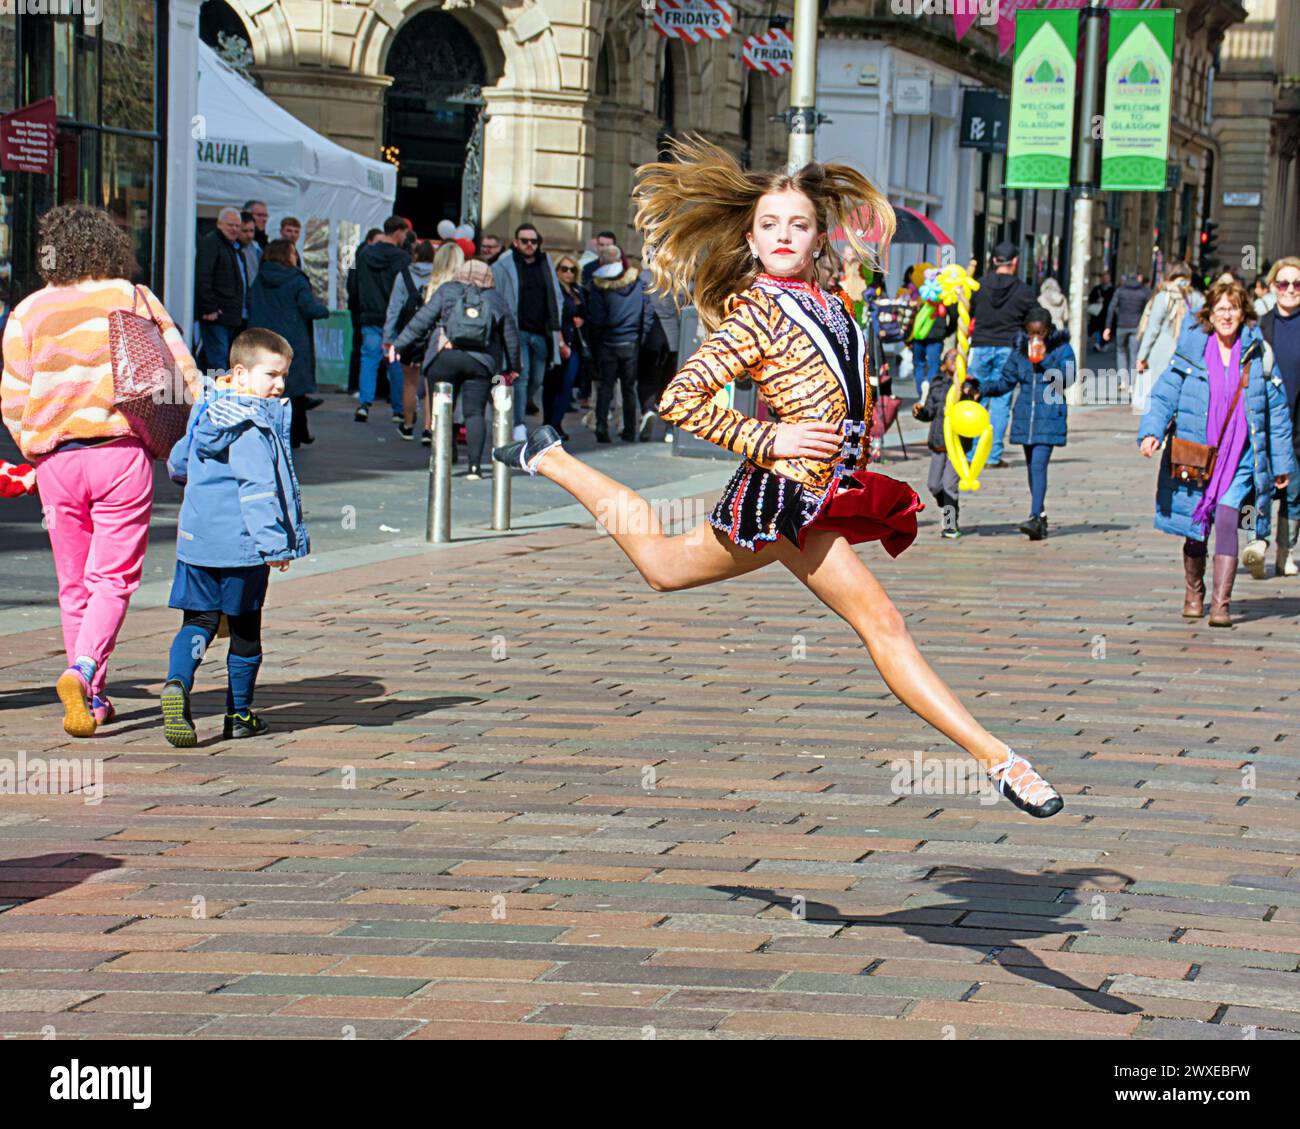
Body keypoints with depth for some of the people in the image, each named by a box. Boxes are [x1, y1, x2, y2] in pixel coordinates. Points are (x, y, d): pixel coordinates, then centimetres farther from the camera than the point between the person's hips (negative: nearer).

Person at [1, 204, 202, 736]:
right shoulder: (137, 300, 2)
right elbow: (184, 375, 1)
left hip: (56, 458, 2)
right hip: (123, 453, -1)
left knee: (74, 583, 13)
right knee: (113, 576, 1)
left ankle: (93, 699, 18)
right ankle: (82, 671, -23)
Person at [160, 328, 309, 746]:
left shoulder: (207, 411, 11)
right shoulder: (253, 426, -16)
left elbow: (178, 460, 27)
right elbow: (258, 487, -24)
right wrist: (273, 543, -24)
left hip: (196, 539, 6)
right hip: (241, 543, -6)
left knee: (198, 621, 5)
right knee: (245, 628, 9)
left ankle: (177, 683, -22)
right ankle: (240, 715, 18)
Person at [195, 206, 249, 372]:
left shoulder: (235, 247, 22)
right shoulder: (210, 242, -6)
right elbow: (203, 277, -15)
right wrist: (209, 308, -21)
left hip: (232, 315, 9)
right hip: (216, 315, -9)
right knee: (218, 359, -12)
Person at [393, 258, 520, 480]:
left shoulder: (447, 291, 11)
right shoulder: (497, 300, 16)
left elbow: (422, 319, 4)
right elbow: (511, 337, 17)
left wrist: (398, 344, 8)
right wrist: (512, 368, 28)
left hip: (443, 359, -1)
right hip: (481, 362, 1)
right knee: (474, 413, 1)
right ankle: (475, 464, -10)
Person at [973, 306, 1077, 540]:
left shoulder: (1061, 349, -2)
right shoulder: (1020, 351, 8)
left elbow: (1067, 379, -11)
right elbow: (1006, 380, 11)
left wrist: (1045, 361, -19)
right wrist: (982, 388, -4)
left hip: (1049, 416, -5)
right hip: (1025, 414, 5)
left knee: (1039, 463, -16)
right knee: (1031, 465, 12)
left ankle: (1035, 517, -22)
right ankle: (1041, 515, 24)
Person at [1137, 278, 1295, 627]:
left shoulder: (1257, 353, 3)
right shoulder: (1192, 349, 1)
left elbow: (1277, 411, 10)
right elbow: (1164, 395, 2)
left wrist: (1282, 464, 12)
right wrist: (1151, 431, -16)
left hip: (1239, 458, -1)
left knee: (1225, 519, -18)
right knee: (1196, 528, 9)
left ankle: (1220, 605, -20)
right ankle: (1194, 593, 33)